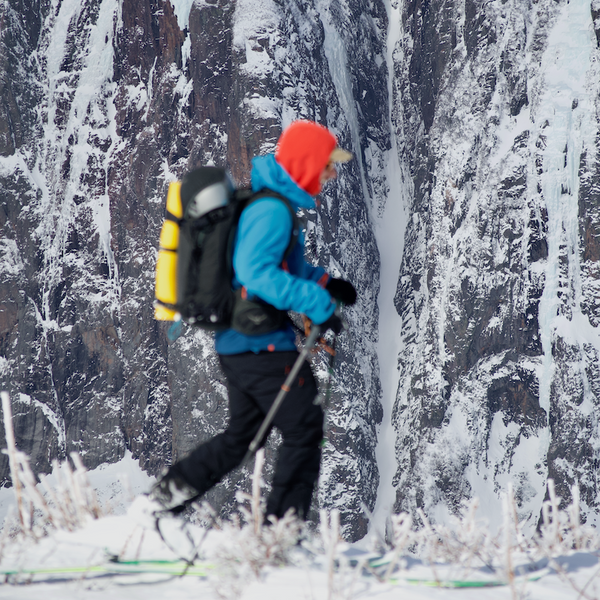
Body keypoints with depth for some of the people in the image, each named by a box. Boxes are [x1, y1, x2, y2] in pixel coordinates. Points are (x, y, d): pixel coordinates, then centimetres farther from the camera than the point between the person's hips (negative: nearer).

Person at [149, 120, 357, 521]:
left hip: (237, 343, 10)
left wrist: (323, 281, 17)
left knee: (240, 436, 20)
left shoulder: (267, 203, 15)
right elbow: (256, 271, -29)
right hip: (263, 345, -10)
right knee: (305, 432, -2)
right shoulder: (272, 210, -18)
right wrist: (317, 304, -28)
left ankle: (166, 495, 17)